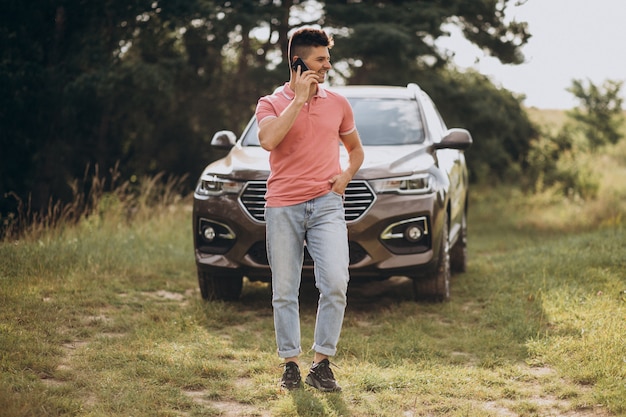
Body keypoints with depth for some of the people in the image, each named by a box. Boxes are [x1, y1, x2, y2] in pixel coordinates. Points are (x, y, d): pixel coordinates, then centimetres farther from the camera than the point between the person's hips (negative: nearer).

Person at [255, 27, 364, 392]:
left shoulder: (338, 104, 12)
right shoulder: (272, 104, 3)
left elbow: (356, 148, 26)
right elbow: (269, 140, -19)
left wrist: (346, 175, 6)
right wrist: (299, 98, -13)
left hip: (326, 204, 1)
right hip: (283, 206, -1)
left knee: (336, 283, -13)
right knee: (284, 291, 3)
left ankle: (322, 365, -2)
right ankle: (291, 365, 14)